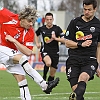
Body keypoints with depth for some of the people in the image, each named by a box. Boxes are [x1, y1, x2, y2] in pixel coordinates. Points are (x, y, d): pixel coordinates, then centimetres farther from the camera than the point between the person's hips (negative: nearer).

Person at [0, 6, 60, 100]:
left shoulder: (30, 33, -12)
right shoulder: (9, 17, -18)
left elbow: (28, 52, -18)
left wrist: (13, 40, -23)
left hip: (13, 54, 5)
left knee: (21, 77, -4)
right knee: (21, 57, -27)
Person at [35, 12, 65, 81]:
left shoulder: (57, 29, -3)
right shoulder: (41, 29, 3)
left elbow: (63, 40, -6)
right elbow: (36, 34, 26)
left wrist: (55, 38, -21)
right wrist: (37, 43, 13)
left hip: (54, 52, 1)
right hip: (45, 51, -1)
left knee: (52, 74, 5)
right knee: (48, 63, -33)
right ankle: (44, 76, -7)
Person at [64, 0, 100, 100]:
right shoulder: (74, 22, 9)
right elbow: (67, 43, 9)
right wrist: (81, 44, -7)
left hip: (90, 60, -1)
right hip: (74, 59, 1)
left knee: (83, 77, -33)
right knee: (75, 88, -15)